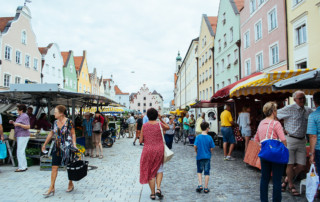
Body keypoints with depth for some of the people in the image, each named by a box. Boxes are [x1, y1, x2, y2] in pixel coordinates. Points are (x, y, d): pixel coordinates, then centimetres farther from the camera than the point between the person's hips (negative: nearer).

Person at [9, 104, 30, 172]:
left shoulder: (25, 116, -14)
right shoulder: (20, 116, 16)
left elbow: (28, 127, -20)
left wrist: (19, 124, -26)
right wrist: (13, 122, 11)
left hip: (23, 136, -10)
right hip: (20, 136, 10)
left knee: (20, 152, -8)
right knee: (21, 152, 13)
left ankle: (22, 167, -3)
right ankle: (24, 166, 19)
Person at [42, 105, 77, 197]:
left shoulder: (69, 122, -11)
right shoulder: (55, 122, 5)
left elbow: (73, 134, -8)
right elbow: (51, 133, 16)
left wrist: (74, 144, -18)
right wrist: (45, 144, 22)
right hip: (57, 147, 5)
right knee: (54, 167, 3)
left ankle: (71, 184, 28)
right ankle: (52, 188, 10)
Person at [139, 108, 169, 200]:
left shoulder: (144, 126, -5)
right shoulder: (160, 124, -4)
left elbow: (140, 140, -3)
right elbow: (168, 127, 19)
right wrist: (161, 119, 16)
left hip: (148, 151, 0)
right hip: (159, 150, 0)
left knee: (150, 172, 10)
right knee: (159, 170, 18)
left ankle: (153, 193, 15)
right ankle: (158, 188, 1)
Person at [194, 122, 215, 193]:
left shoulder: (198, 137, -6)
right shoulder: (209, 137, -7)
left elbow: (195, 146, -10)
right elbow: (212, 148, -5)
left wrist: (197, 152, 8)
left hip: (200, 156, 0)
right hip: (207, 157, 0)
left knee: (199, 171, 18)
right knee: (207, 172, 9)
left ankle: (200, 185, 5)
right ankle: (206, 188, 13)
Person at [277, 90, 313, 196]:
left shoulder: (309, 111, 9)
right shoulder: (289, 109, -7)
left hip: (302, 141, 5)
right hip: (290, 140, -5)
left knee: (301, 166, 5)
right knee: (290, 164, 1)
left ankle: (286, 181, 25)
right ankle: (291, 186, 20)